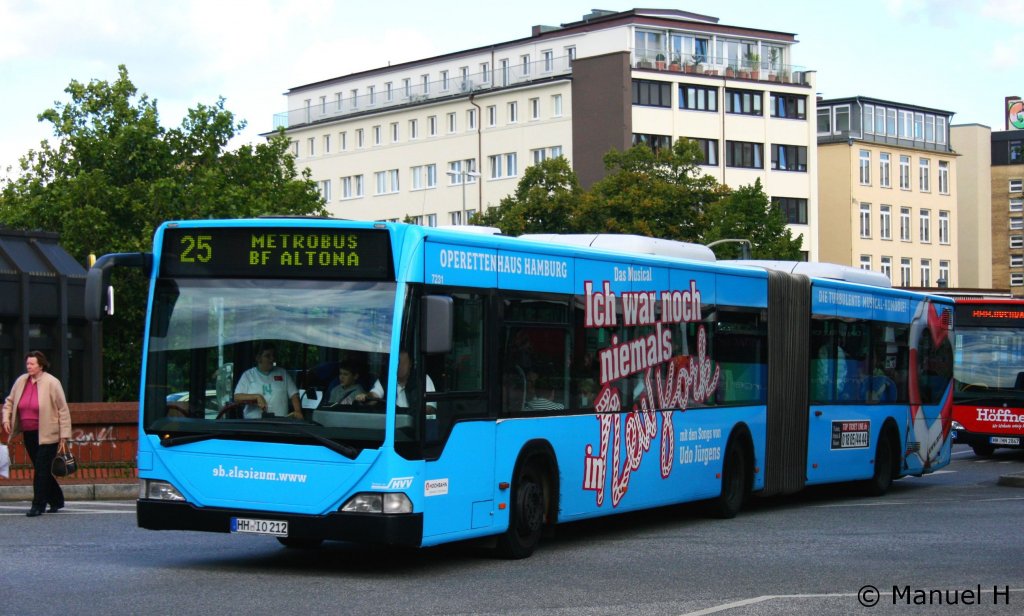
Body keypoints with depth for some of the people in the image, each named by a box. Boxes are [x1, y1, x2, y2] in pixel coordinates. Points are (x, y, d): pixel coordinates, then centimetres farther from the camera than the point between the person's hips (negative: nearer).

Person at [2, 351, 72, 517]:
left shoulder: (52, 383, -10)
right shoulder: (21, 381, 6)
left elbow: (63, 410, -7)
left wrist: (64, 435, -10)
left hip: (47, 434, -6)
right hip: (29, 434, 6)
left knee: (41, 470, -9)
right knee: (40, 469, 12)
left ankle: (38, 505, -6)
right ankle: (56, 500, 27)